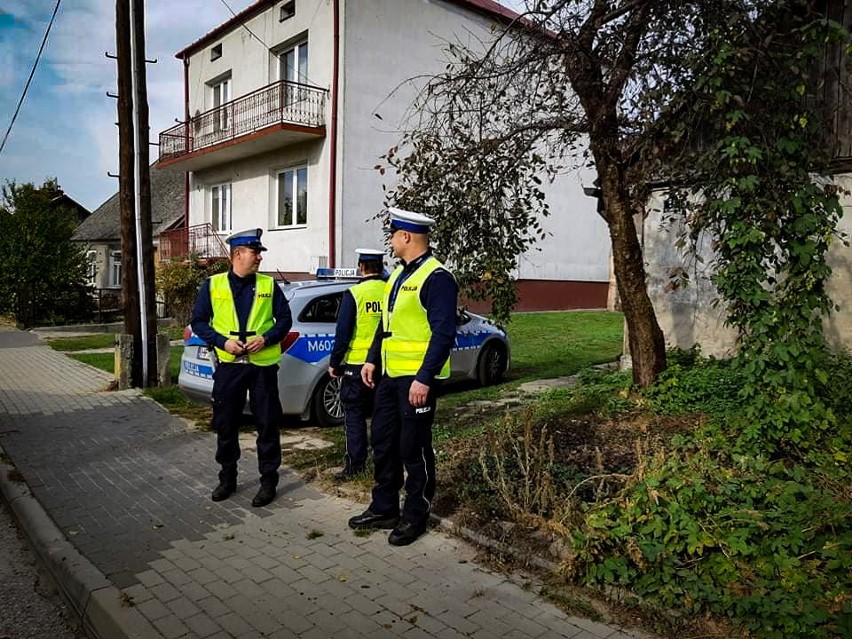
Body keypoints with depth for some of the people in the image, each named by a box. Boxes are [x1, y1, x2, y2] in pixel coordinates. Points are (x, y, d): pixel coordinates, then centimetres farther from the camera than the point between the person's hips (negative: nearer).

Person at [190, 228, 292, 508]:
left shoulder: (269, 285, 4)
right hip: (228, 365, 1)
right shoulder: (213, 285, 4)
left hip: (262, 365, -1)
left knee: (267, 425, 3)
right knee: (225, 425, 10)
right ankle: (227, 478, 27)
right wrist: (222, 341, -10)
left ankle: (268, 481, 16)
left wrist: (265, 339, -12)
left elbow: (285, 319, 5)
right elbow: (198, 321, 5)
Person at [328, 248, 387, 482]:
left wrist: (334, 363, -1)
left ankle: (355, 463, 8)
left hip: (357, 364, -4)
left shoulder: (354, 294, -11)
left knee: (355, 415, 6)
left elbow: (343, 333, -11)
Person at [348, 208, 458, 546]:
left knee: (414, 448, 3)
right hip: (390, 375, 9)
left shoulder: (436, 278, -16)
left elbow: (443, 334, -20)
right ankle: (384, 509, 32)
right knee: (383, 441, 16)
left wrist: (424, 379, -23)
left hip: (417, 379, -9)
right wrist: (372, 360, 16)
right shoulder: (398, 273, 14)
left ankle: (415, 516, 21)